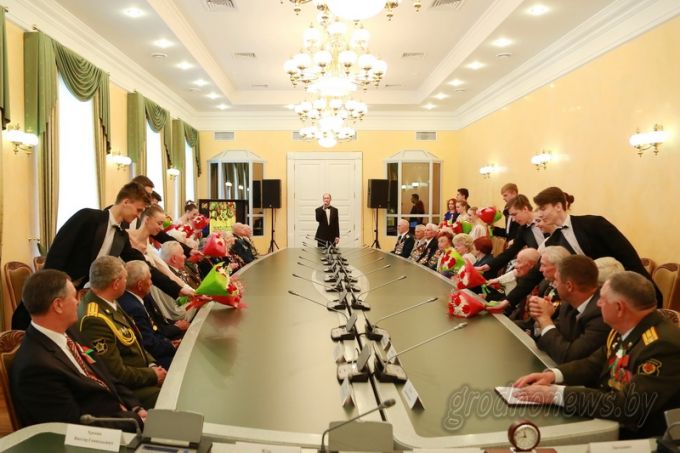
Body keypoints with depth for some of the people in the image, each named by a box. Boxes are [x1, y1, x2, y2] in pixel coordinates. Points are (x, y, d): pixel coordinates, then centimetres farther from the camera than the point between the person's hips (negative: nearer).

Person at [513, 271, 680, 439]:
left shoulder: (664, 345, -27)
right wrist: (553, 375, -8)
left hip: (633, 437, -7)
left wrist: (557, 394, -30)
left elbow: (630, 407, -32)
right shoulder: (625, 329, 1)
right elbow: (594, 365, 11)